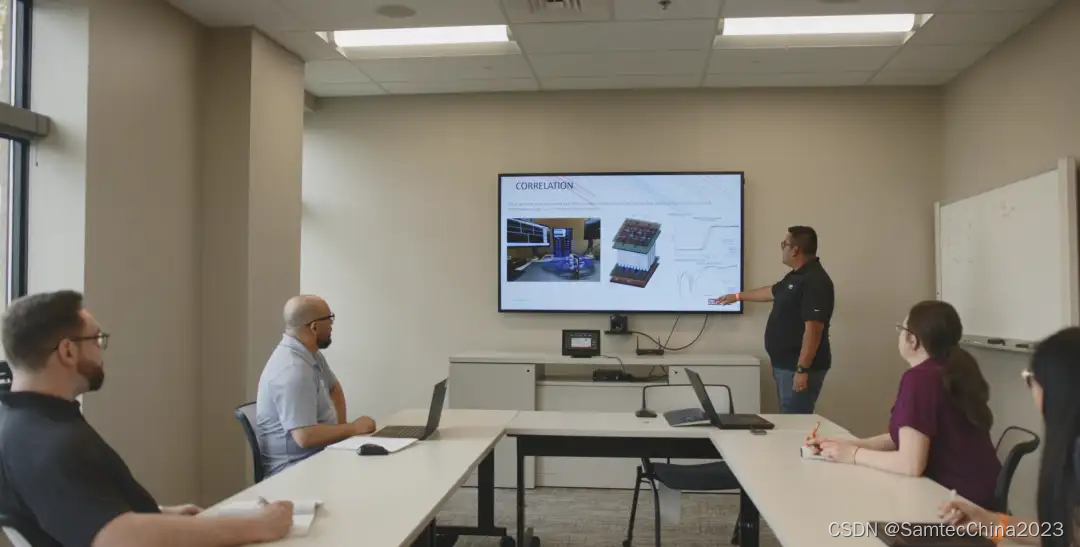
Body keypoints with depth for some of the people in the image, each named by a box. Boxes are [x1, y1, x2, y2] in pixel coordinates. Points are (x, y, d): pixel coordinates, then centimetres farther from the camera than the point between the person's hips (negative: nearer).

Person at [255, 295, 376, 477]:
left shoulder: (310, 353, 5)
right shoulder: (293, 370, -25)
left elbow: (334, 387, 23)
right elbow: (305, 436, -30)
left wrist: (341, 425, 6)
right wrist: (352, 428, -17)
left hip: (316, 455, 9)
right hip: (295, 468, -9)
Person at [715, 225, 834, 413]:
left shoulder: (815, 281, -20)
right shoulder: (796, 276, 13)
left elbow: (813, 329, -25)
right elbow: (772, 292, 31)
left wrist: (802, 370, -26)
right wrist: (737, 296, 41)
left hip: (799, 367, -10)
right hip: (786, 365, 10)